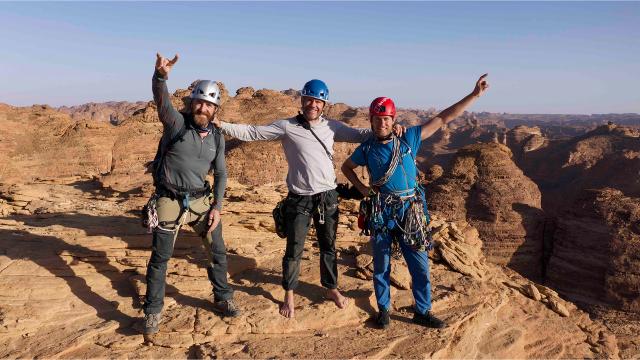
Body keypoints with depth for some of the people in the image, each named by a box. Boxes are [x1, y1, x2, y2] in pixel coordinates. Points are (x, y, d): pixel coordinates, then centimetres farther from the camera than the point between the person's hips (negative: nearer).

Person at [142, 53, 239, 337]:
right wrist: (161, 76, -53)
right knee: (160, 257, 4)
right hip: (170, 201, -4)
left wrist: (217, 207, -3)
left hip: (201, 201, 4)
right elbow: (162, 102, -32)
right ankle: (153, 311, 22)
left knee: (218, 251, 10)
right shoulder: (176, 123, -11)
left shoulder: (216, 137, 2)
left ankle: (222, 299, 31)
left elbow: (220, 173, 6)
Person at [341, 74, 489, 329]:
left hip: (410, 213, 1)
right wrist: (361, 188, 3)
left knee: (420, 265, 7)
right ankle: (383, 309, 30)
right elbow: (346, 167, 19)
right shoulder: (366, 149, 1)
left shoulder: (408, 139, 0)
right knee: (381, 265, 11)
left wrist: (474, 95, -2)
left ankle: (423, 312, 25)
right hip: (381, 213, 0)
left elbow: (443, 119, 0)